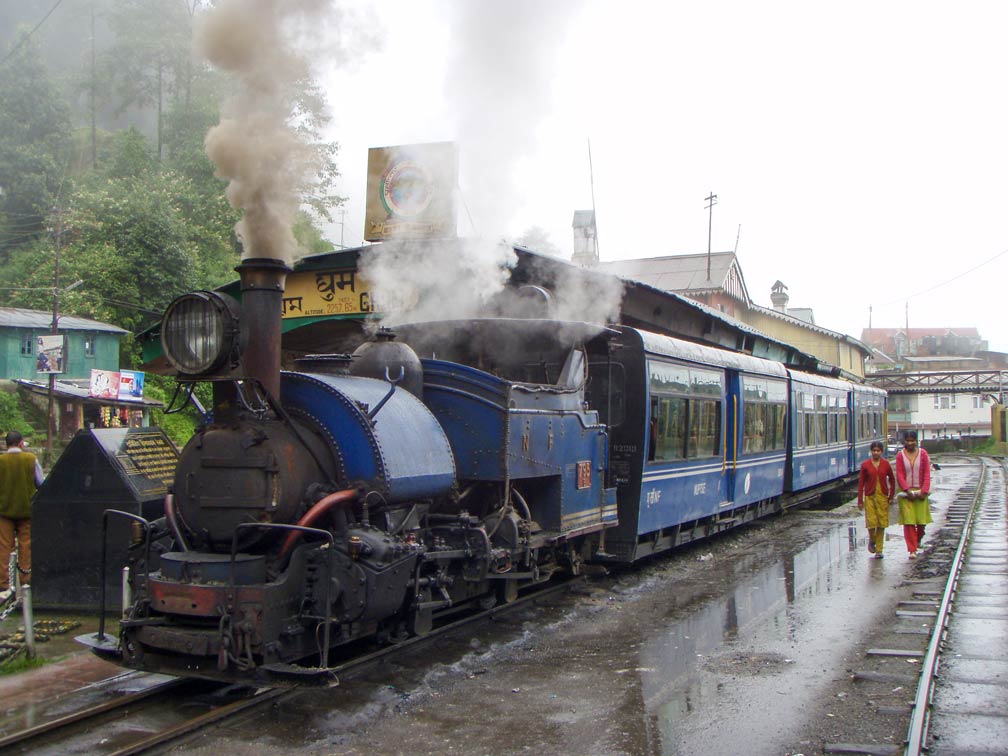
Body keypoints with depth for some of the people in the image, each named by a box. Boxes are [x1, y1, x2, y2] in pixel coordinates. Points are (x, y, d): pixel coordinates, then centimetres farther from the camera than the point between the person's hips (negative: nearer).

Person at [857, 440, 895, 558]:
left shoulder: (886, 464, 1)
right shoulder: (865, 465, -2)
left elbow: (892, 480, 11)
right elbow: (861, 483, 0)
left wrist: (891, 496, 4)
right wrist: (860, 500, -3)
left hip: (883, 497, 1)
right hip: (870, 496, -1)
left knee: (881, 523, 1)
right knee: (871, 522, -8)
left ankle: (879, 550, 9)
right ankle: (872, 540, 23)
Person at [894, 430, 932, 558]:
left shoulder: (923, 454, 0)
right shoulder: (900, 455, -1)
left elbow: (927, 474, -1)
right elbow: (900, 475, -4)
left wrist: (924, 491, -11)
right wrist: (907, 490, -14)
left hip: (920, 491, 1)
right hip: (906, 493, -1)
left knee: (922, 520, 3)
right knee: (909, 521, -5)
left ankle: (918, 539, 35)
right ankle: (912, 550, 0)